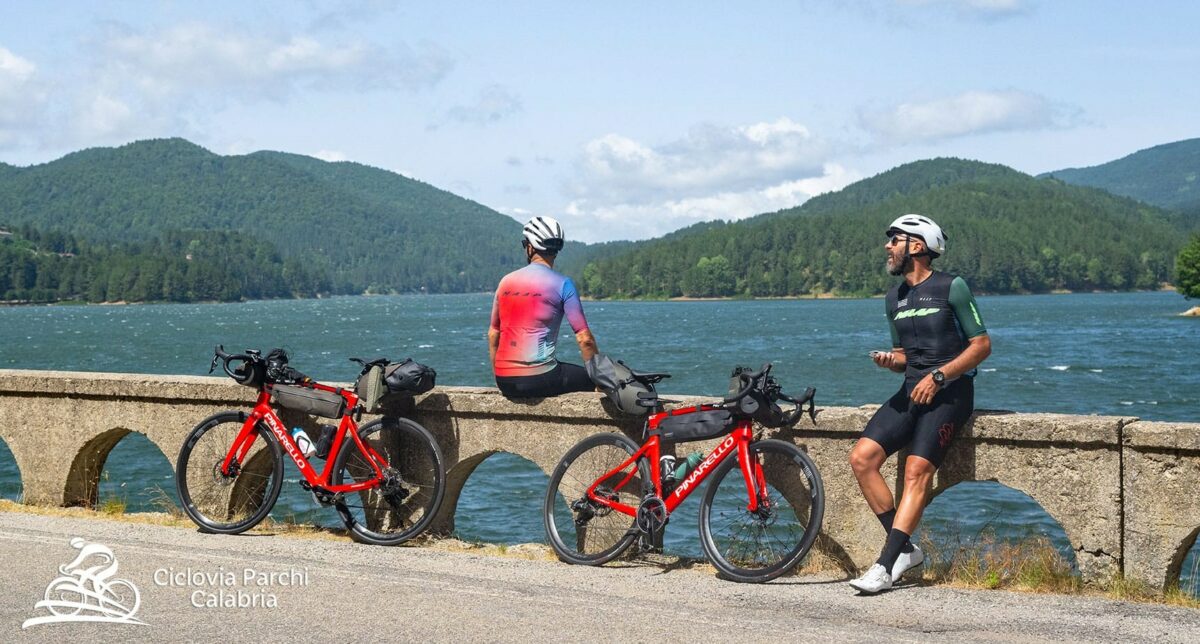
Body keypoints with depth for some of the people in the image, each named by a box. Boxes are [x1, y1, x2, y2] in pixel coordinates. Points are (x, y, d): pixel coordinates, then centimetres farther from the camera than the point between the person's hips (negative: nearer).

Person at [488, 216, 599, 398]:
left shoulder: (506, 281, 9)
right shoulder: (562, 284, -6)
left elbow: (492, 335, 15)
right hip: (539, 380, -6)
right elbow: (584, 339, -8)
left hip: (504, 383, 6)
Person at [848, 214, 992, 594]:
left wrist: (937, 376, -15)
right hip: (912, 390, 7)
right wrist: (889, 360, -1)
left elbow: (982, 344, -5)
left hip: (949, 391, -7)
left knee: (917, 470, -22)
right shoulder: (895, 298, 16)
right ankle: (905, 550, -4)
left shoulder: (951, 288, -4)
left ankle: (886, 565, -24)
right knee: (861, 458, -11)